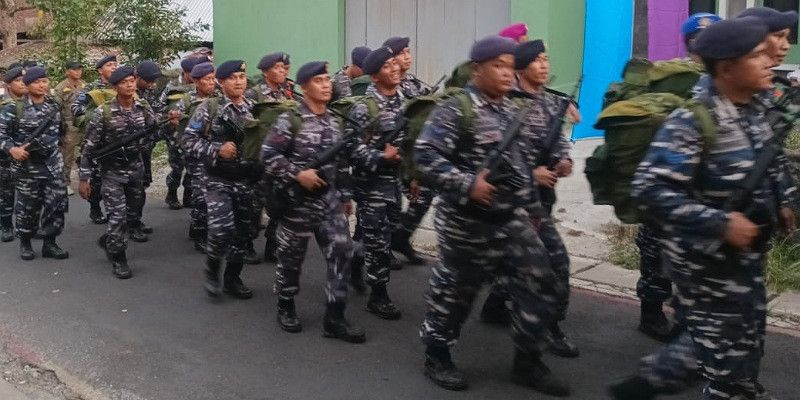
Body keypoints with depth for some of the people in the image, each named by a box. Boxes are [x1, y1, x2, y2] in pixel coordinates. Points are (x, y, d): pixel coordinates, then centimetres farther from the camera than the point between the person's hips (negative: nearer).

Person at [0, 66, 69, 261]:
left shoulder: (54, 105, 5)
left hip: (54, 163, 4)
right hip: (28, 165, -4)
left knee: (57, 202, 1)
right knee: (28, 205, 7)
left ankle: (49, 243, 13)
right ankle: (25, 242, 25)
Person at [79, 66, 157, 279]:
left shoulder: (143, 107, -5)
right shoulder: (103, 112, -16)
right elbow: (89, 146, -11)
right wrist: (84, 178, -11)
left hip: (136, 167, 5)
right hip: (112, 171, -5)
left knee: (132, 213, 15)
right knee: (118, 215, -8)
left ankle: (108, 240, 40)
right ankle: (118, 258, 9)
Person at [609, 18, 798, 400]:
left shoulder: (754, 109, 3)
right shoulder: (692, 120, -22)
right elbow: (650, 189, -29)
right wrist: (720, 224, -29)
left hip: (747, 253, 9)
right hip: (706, 258, -9)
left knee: (743, 344, 23)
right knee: (731, 354, 6)